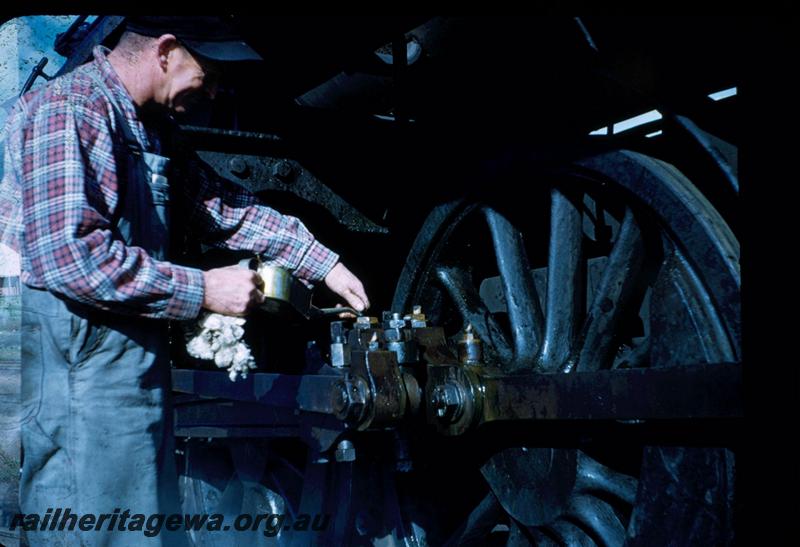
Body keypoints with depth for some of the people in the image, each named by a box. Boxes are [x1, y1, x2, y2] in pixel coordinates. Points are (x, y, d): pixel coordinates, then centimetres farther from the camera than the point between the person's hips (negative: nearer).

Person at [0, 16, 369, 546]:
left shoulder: (146, 130, 16)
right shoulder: (64, 108, -15)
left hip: (135, 354, 10)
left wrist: (322, 262, 16)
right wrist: (202, 290, -19)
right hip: (80, 360, -9)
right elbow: (67, 252, -26)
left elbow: (225, 206, 21)